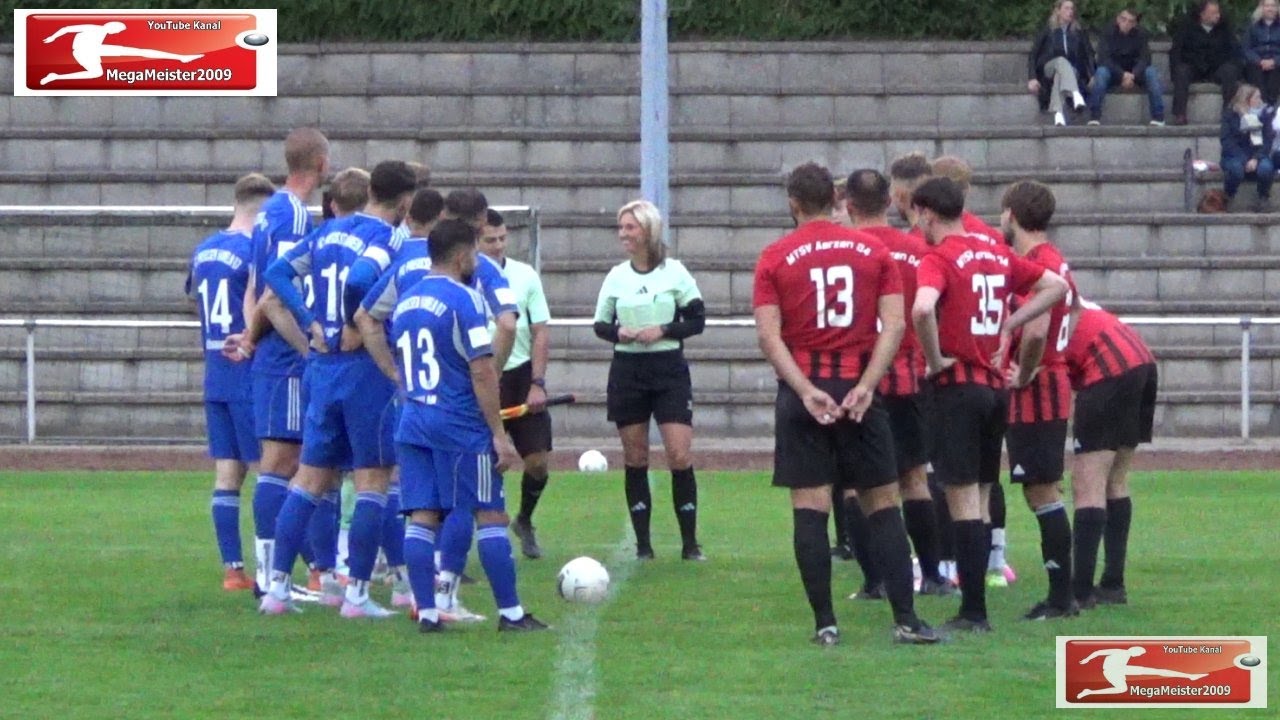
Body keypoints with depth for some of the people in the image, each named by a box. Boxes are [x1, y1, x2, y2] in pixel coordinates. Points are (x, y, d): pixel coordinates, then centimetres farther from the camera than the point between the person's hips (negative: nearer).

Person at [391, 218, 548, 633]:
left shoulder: (406, 303, 12)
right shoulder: (464, 300, -11)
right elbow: (482, 371, -14)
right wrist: (499, 434, -13)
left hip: (413, 423, 7)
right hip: (460, 424, -7)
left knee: (421, 516, 4)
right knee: (490, 516, 0)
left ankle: (426, 612, 0)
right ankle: (511, 614, 2)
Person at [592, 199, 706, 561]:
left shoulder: (675, 271, -1)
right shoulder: (616, 276, 6)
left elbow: (697, 320, 0)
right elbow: (600, 324, 11)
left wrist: (663, 331, -15)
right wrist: (617, 333, -11)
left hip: (669, 370, -3)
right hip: (627, 370, 3)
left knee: (680, 456, -10)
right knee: (635, 458, 4)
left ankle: (690, 542, -1)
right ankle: (642, 543, 11)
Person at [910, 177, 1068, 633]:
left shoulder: (938, 259, -11)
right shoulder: (998, 256, 10)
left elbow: (923, 309, -31)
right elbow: (1056, 287, 18)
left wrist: (936, 360, -16)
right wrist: (1009, 325, 12)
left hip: (957, 386, -7)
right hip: (995, 387, 7)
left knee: (963, 500, -5)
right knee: (980, 500, 12)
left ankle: (973, 610, -6)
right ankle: (975, 607, 14)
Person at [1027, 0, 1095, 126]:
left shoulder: (1079, 33, 18)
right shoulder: (1048, 32, 14)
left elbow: (1089, 56, 9)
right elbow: (1033, 56, 7)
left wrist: (1092, 76, -10)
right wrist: (1032, 78, -9)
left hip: (1073, 72, 1)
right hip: (1048, 68, -1)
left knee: (1059, 76, -38)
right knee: (1061, 61, -38)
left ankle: (1058, 115, -62)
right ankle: (1076, 96, -67)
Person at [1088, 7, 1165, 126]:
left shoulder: (1140, 34, -8)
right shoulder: (1108, 34, -11)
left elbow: (1145, 58, -15)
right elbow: (1104, 59, -21)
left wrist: (1133, 75, -33)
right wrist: (1122, 75, -32)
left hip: (1135, 72, 1)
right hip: (1114, 72, -1)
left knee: (1152, 72, -29)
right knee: (1101, 72, -33)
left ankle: (1158, 117, -26)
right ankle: (1094, 117, -32)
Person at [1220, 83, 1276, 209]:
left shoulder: (1264, 113, 3)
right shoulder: (1230, 115, -2)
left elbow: (1268, 140, -4)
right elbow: (1227, 142, -10)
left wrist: (1256, 158, -21)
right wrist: (1244, 160, -22)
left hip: (1258, 155, 2)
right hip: (1235, 156, -2)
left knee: (1266, 167, -33)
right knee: (1236, 168, -37)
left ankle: (1263, 198, -4)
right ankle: (1228, 197, -9)